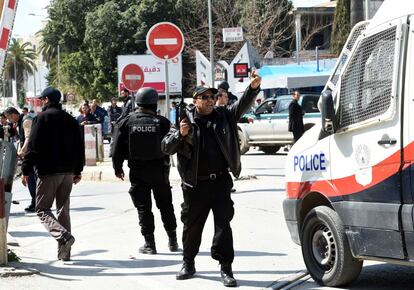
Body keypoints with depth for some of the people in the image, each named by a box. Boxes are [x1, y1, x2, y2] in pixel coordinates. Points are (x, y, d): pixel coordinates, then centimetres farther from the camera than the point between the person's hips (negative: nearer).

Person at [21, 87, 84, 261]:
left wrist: (26, 170, -6)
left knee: (42, 209, 0)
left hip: (48, 171, -6)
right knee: (63, 210, 12)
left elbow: (33, 147, -11)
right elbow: (79, 147, 16)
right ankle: (64, 253, 10)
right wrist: (78, 170, 22)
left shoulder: (42, 118, -7)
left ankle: (63, 236, -24)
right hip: (68, 171, 6)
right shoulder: (70, 119, 13)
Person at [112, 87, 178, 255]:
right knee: (165, 205, 14)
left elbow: (117, 148, -2)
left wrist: (117, 167, 10)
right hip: (159, 170, 0)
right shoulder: (162, 122, -7)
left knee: (143, 207, 6)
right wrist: (166, 165, 8)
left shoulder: (126, 122, -4)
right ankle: (172, 241, 19)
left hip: (137, 171, 0)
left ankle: (149, 244, 4)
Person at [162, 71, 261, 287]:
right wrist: (180, 134, -17)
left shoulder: (223, 115, 8)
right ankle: (188, 263, 28)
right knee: (191, 225, 10)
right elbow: (166, 147, 1)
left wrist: (253, 88, -23)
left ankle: (226, 268, 0)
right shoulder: (185, 121, 3)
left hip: (220, 182, 0)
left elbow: (242, 105, -5)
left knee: (223, 224, -3)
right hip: (195, 185, 0)